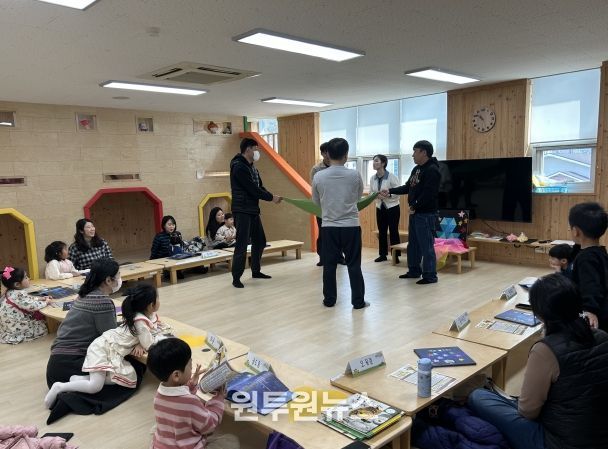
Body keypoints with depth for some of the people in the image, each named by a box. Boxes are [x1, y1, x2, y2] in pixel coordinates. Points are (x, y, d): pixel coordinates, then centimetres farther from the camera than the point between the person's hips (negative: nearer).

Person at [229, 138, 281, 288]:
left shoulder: (252, 167, 15)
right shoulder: (239, 167, -15)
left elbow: (259, 187, 13)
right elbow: (252, 189, -20)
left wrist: (271, 197, -3)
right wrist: (271, 198, -13)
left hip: (253, 210, 10)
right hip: (242, 211, -9)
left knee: (260, 241, 14)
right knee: (242, 245, -7)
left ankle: (256, 271, 29)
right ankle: (236, 278, 3)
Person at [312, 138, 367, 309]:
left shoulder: (319, 177, -5)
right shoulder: (355, 175, -7)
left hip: (329, 226, 1)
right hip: (351, 226, -1)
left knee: (329, 264, 10)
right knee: (354, 265, 7)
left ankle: (329, 300, 18)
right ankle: (358, 301, 13)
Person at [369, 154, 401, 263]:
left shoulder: (392, 177, -15)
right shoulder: (373, 178, 1)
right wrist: (375, 196, -15)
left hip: (392, 208, -5)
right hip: (380, 208, 5)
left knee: (393, 232, -1)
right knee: (381, 232, 11)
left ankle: (396, 256, 8)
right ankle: (383, 254, 21)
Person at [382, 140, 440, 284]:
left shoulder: (432, 170, -15)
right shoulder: (416, 169, 16)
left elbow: (428, 194, -23)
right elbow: (407, 187, 20)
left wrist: (414, 206, -16)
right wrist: (390, 191, 12)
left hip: (426, 214, -10)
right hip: (415, 213, 10)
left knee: (426, 245, -5)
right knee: (413, 244, 16)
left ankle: (430, 276, 2)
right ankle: (414, 271, 27)